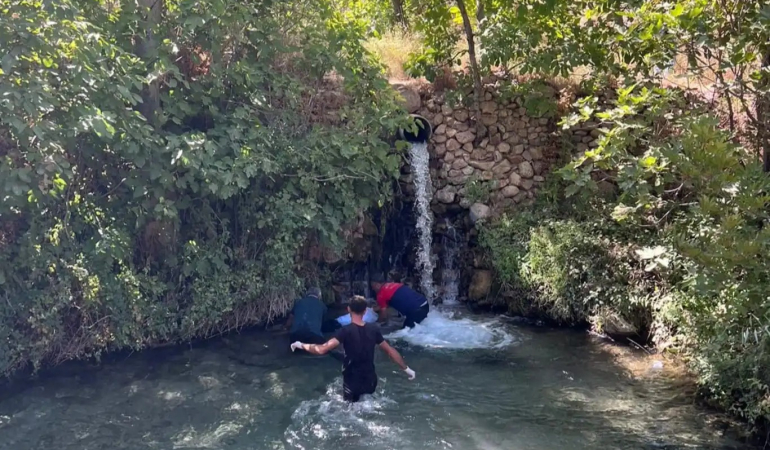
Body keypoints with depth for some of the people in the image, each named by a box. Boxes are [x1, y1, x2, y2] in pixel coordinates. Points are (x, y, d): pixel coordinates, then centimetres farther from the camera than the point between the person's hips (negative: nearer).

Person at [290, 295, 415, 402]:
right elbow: (390, 351, 3)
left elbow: (322, 349, -26)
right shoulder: (374, 329, -5)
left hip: (352, 382, -4)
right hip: (370, 380, 4)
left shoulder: (346, 331, -19)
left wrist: (301, 345, -12)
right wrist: (406, 369, 14)